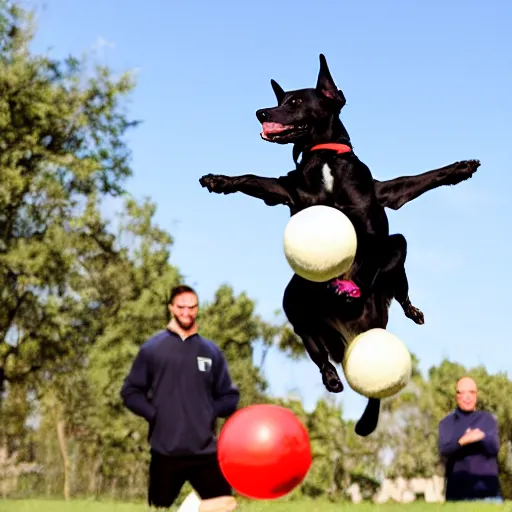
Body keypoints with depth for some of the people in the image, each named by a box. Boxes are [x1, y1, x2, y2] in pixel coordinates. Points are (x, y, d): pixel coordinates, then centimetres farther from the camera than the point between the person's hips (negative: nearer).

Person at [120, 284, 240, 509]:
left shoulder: (211, 351, 9)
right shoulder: (151, 348, 3)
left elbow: (229, 397, 14)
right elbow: (130, 392, 6)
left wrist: (209, 411, -4)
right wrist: (154, 414, -8)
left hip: (206, 452, 1)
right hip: (165, 453, -1)